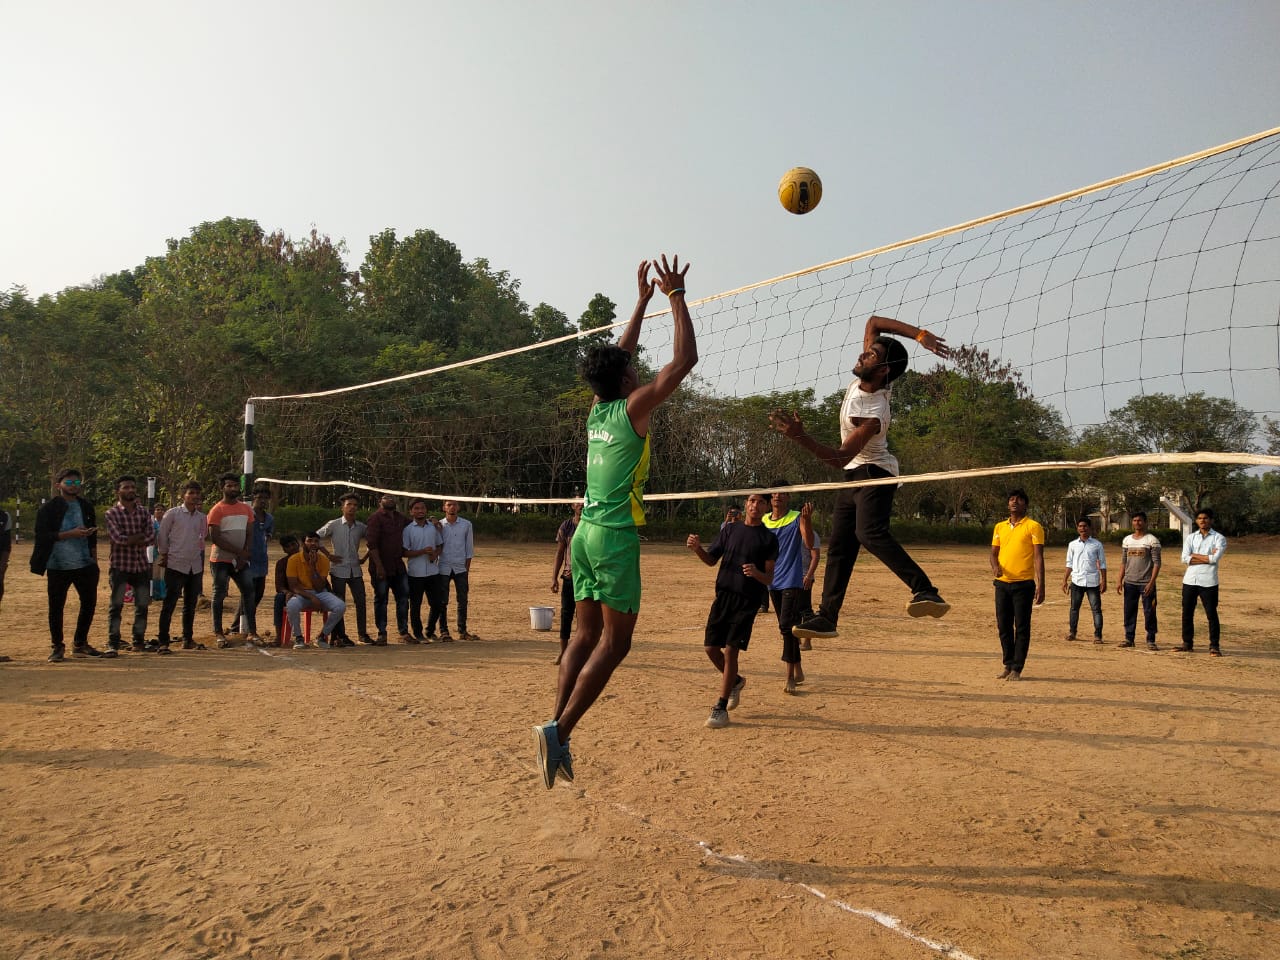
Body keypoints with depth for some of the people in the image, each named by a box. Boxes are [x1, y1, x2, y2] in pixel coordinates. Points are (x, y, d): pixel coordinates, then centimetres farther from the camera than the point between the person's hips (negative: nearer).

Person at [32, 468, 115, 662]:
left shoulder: (86, 507, 11)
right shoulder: (49, 508, -4)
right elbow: (42, 536, -13)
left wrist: (94, 561, 9)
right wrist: (70, 534, -22)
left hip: (85, 565, 4)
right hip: (58, 566, -4)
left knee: (89, 603, 8)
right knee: (56, 607, 3)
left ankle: (80, 644, 22)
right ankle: (57, 647, 17)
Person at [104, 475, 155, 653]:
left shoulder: (143, 512, 8)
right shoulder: (112, 513, -4)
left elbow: (151, 538, -4)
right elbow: (118, 538, -17)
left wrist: (129, 540, -14)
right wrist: (140, 536, -9)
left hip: (141, 565, 4)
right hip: (119, 565, -4)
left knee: (142, 605, 7)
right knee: (116, 605, -2)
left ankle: (139, 640, 18)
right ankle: (113, 642, 4)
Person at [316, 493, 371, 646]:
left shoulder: (361, 527, 5)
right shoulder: (333, 525, -5)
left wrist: (365, 557, 9)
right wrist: (328, 555, -5)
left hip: (355, 570, 3)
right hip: (338, 570, -3)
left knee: (360, 601, 3)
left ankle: (362, 633, 13)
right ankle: (341, 636, 9)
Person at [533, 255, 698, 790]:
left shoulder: (598, 409, 10)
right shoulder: (633, 407, -8)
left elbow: (619, 355, 26)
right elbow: (684, 359, -8)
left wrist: (643, 300, 29)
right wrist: (675, 295, -1)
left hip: (586, 532, 8)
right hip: (615, 535, -8)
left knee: (587, 634, 9)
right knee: (614, 641, -4)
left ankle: (556, 728, 5)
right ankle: (559, 729, -12)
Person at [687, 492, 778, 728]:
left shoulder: (768, 538, 0)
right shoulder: (730, 529, 10)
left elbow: (769, 579, -3)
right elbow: (711, 560, 13)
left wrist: (756, 573, -25)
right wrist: (697, 548, -7)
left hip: (748, 600, -4)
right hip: (723, 595, 4)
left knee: (730, 651, -9)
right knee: (710, 648, 4)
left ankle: (721, 708, 0)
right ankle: (736, 681, 33)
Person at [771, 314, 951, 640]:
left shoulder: (873, 414, -28)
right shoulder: (865, 380, -7)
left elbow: (840, 458, -28)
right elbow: (873, 322, 0)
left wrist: (800, 436, -37)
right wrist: (919, 334, -9)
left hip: (874, 474, -9)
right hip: (855, 474, 9)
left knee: (870, 532, -34)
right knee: (839, 546, 7)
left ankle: (926, 592, -42)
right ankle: (827, 616, 12)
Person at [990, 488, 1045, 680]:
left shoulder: (1033, 527, -2)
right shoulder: (999, 527, 13)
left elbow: (1038, 557, -7)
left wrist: (1040, 585, -14)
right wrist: (995, 566, -9)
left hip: (1024, 584, -5)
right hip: (1002, 583, 5)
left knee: (1021, 628, -1)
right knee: (1004, 626, 9)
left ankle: (1017, 668, 5)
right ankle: (1008, 665, 20)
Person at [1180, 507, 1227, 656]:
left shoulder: (1219, 538, 1)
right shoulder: (1190, 537, 10)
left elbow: (1215, 558, -15)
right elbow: (1184, 558, -3)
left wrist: (1195, 556, -5)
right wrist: (1207, 557, -8)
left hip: (1208, 582, -4)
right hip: (1190, 581, 4)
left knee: (1212, 614, -1)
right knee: (1187, 613, 9)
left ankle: (1214, 646, 7)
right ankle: (1187, 643, 19)